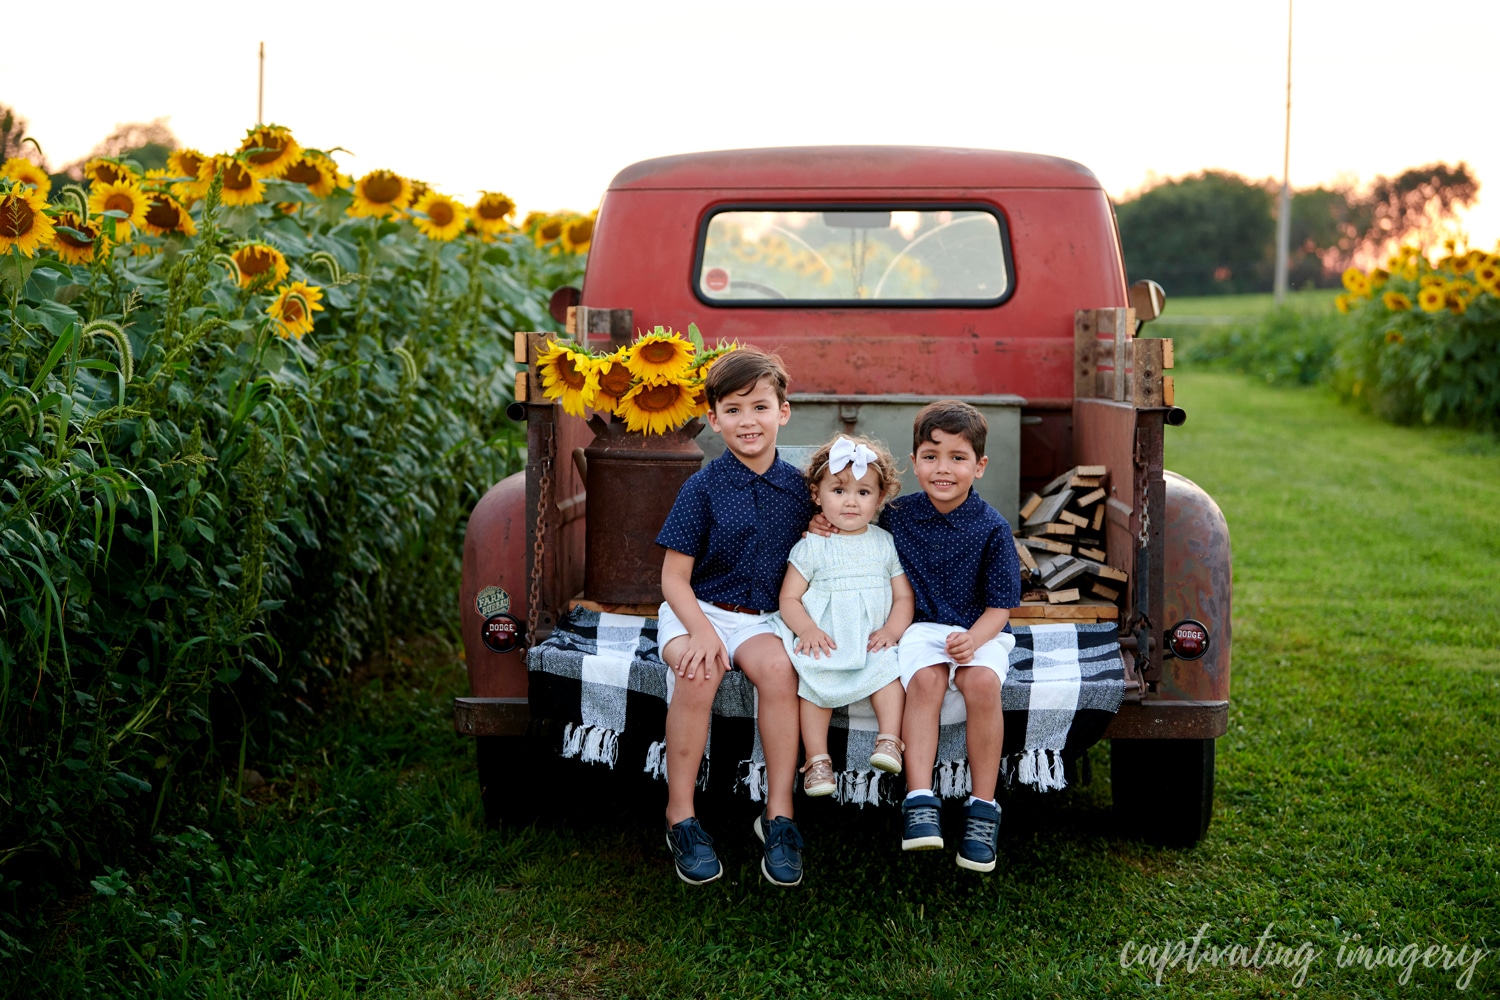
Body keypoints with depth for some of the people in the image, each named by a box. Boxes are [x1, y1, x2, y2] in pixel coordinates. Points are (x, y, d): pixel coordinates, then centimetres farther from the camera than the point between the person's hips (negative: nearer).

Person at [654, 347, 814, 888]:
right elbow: (674, 578, -6)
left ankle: (778, 814, -21)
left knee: (778, 667, -31)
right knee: (698, 674, -34)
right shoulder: (703, 488, -6)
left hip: (760, 617, 2)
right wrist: (701, 630, -22)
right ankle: (680, 816, -19)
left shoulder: (797, 487, 3)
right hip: (696, 611, -2)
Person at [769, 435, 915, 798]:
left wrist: (891, 630, -9)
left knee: (888, 666, -30)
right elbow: (789, 598, 2)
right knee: (813, 678, -29)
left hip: (871, 642, 1)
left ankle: (890, 740, -30)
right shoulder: (811, 547, 6)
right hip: (823, 642, -1)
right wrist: (807, 629, -18)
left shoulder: (886, 544, 12)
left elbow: (904, 596, 11)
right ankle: (817, 759, -27)